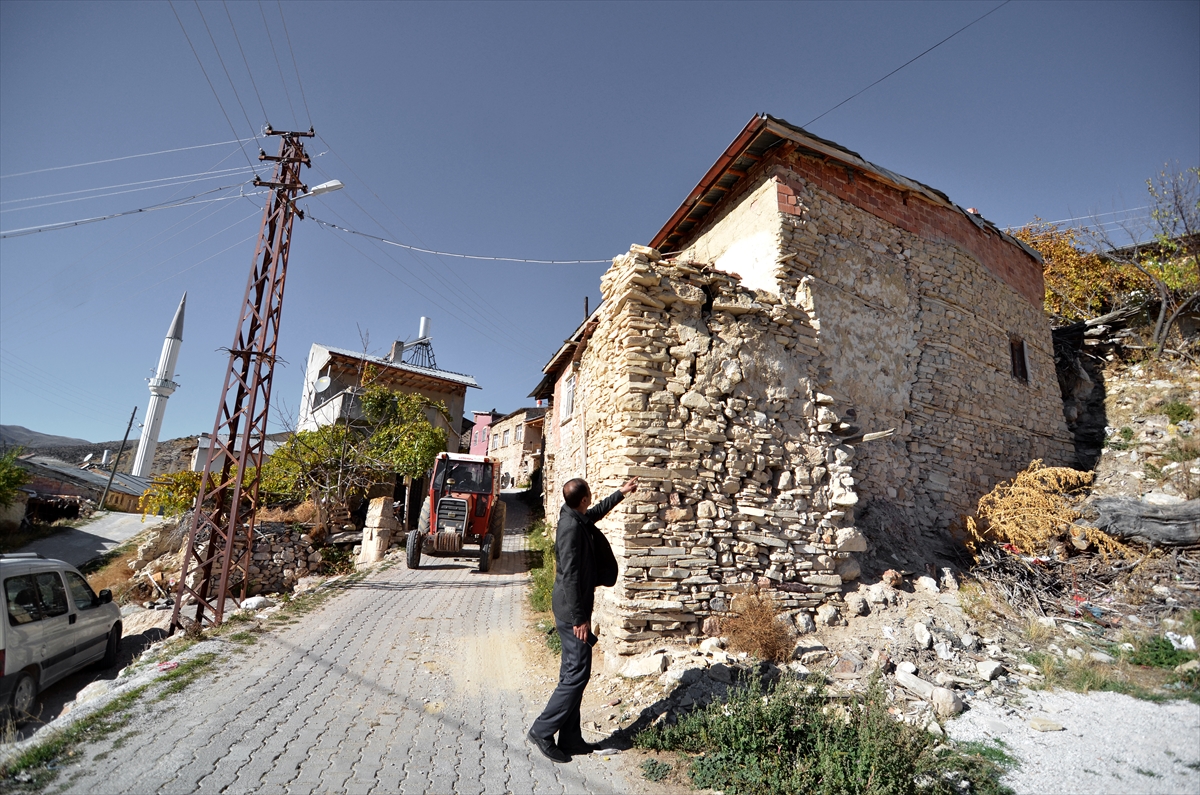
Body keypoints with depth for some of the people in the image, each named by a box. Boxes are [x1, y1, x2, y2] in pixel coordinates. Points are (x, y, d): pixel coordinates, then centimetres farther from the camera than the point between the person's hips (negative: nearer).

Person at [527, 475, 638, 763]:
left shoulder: (577, 518, 6)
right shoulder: (572, 526, -22)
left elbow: (597, 512, 30)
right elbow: (570, 575, -24)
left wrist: (620, 493, 38)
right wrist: (579, 618, -21)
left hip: (573, 609, 10)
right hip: (572, 611, -10)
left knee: (572, 673, 14)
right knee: (577, 673, -2)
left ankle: (570, 739, 24)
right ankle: (542, 731, 11)